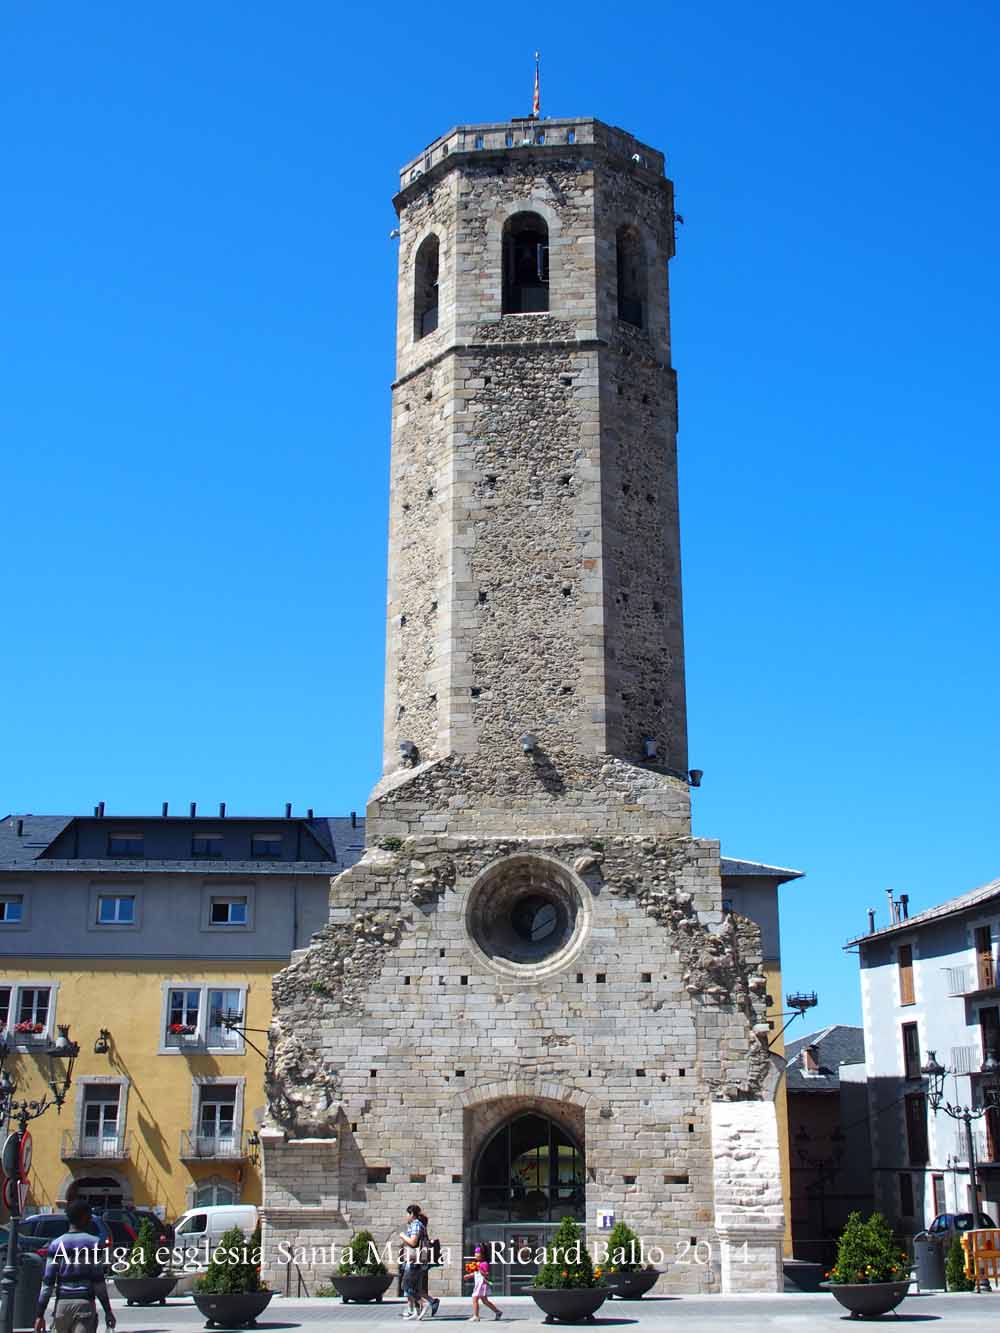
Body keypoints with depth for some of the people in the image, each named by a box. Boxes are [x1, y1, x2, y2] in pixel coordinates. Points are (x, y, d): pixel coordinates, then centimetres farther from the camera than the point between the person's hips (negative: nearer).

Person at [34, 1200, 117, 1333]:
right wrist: (108, 1312, 0)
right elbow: (98, 1282, -5)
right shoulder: (94, 1243, -2)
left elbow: (48, 1283, 2)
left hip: (61, 1304, 4)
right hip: (85, 1303, -4)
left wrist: (40, 1315, 4)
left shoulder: (56, 1244, 7)